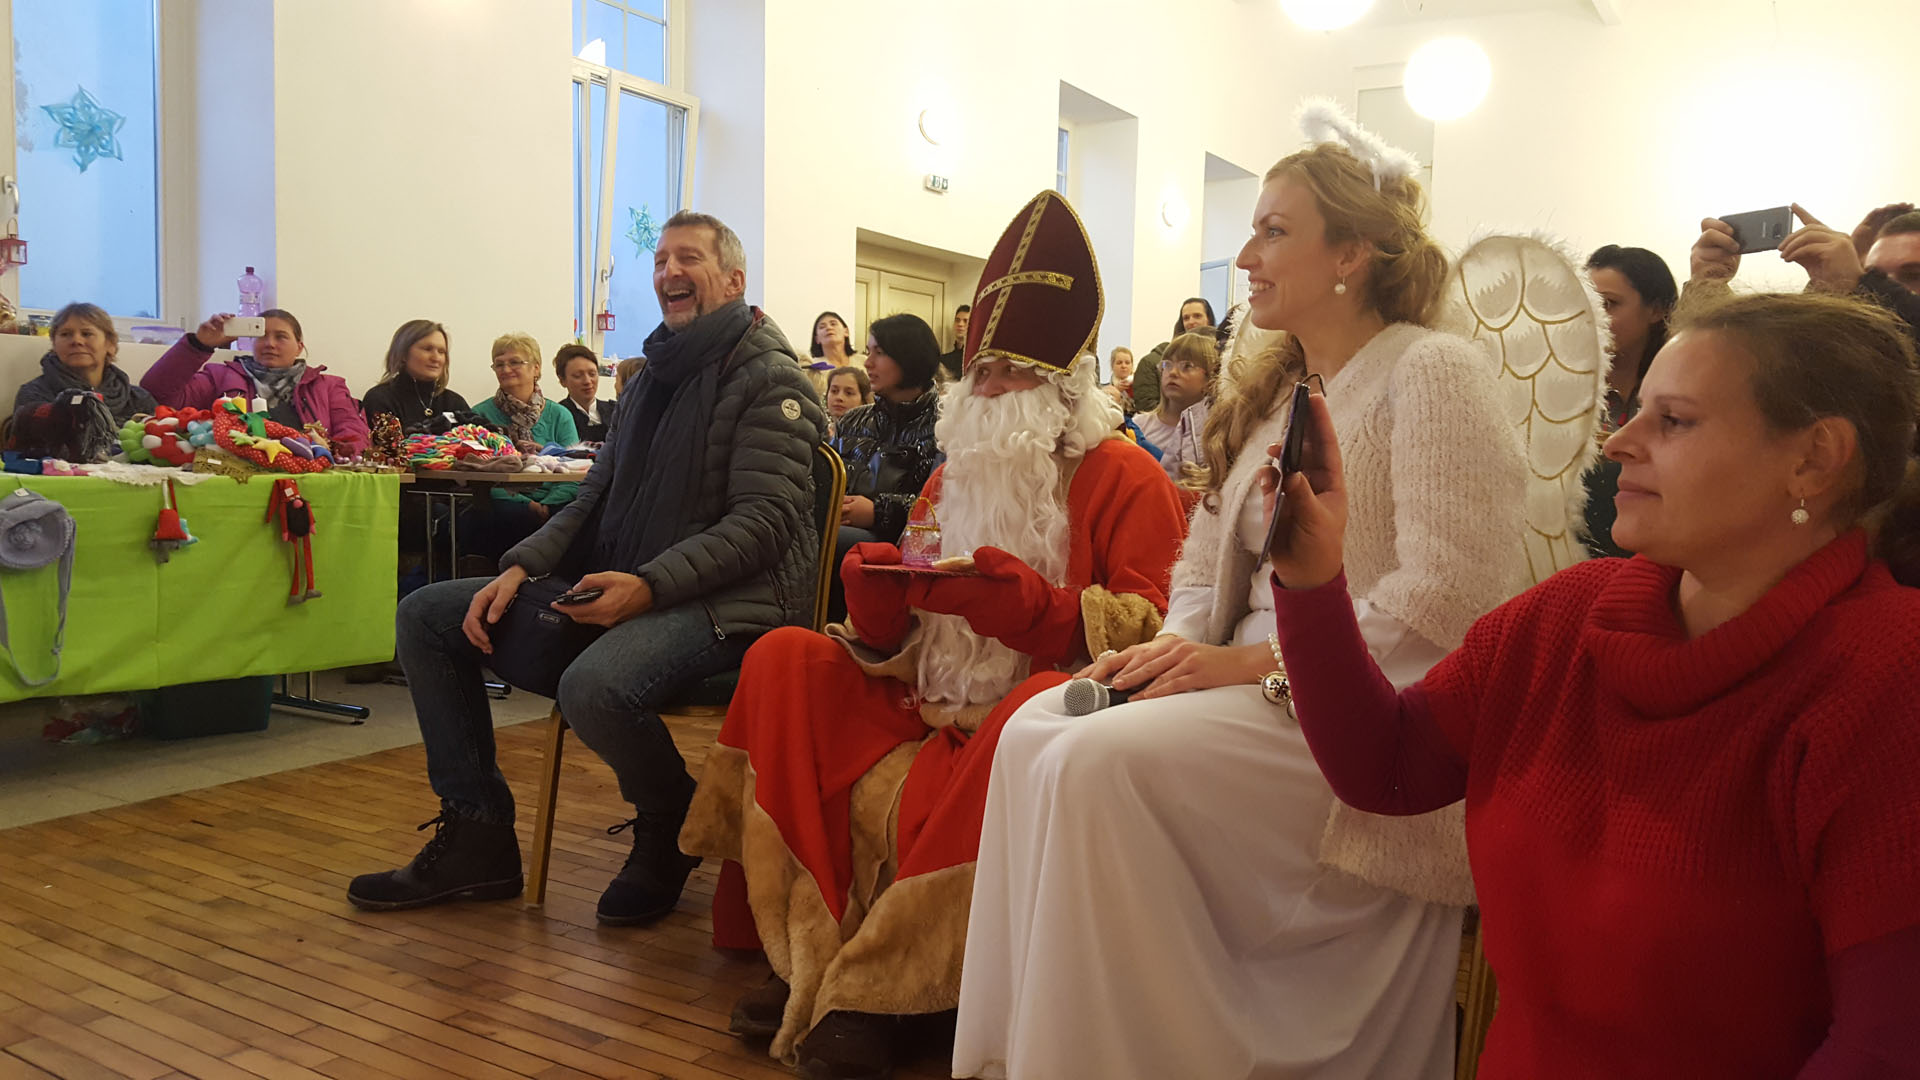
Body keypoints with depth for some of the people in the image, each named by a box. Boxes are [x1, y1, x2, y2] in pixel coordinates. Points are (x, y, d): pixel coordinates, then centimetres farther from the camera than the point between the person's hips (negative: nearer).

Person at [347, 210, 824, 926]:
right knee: (426, 617, 3)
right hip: (621, 589, 9)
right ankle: (477, 837, 6)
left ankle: (669, 831, -4)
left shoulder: (768, 375, -5)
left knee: (595, 687, -38)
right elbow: (596, 498, 19)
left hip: (724, 600, -9)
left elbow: (763, 521, -16)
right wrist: (522, 569, 2)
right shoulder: (655, 371, 21)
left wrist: (649, 586, -26)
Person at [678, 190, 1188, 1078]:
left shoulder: (1122, 479, 1)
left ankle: (876, 990, -28)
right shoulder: (954, 481, 19)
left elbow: (1149, 630, -13)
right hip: (932, 709, 6)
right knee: (784, 660, -11)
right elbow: (897, 646, 18)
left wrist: (1023, 601, -25)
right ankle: (811, 957, -17)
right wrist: (876, 599, -7)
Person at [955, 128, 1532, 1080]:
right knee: (1035, 730, -13)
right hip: (1260, 685, 8)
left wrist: (1260, 663, -20)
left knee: (1104, 761, -27)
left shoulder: (1432, 374, -8)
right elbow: (1204, 565, 17)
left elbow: (1450, 598, -19)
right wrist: (1171, 647, -5)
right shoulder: (1272, 392, 18)